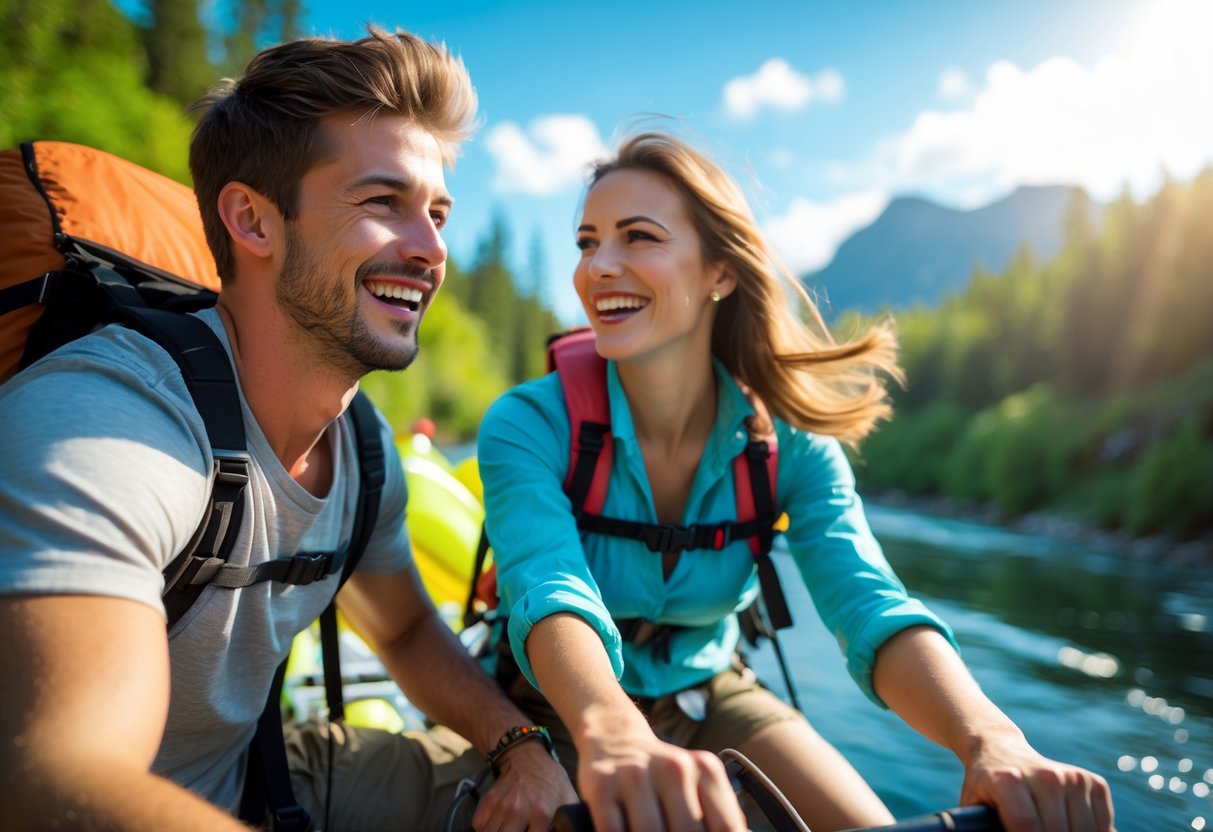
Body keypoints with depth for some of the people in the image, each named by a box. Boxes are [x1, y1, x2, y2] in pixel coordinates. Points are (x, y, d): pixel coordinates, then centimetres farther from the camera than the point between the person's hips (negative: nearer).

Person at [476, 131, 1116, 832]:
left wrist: (991, 739, -46)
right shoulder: (529, 426, -21)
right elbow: (549, 591, -38)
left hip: (713, 697, 2)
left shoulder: (789, 444, -14)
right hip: (566, 715, -1)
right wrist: (611, 732, -59)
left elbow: (869, 604, -26)